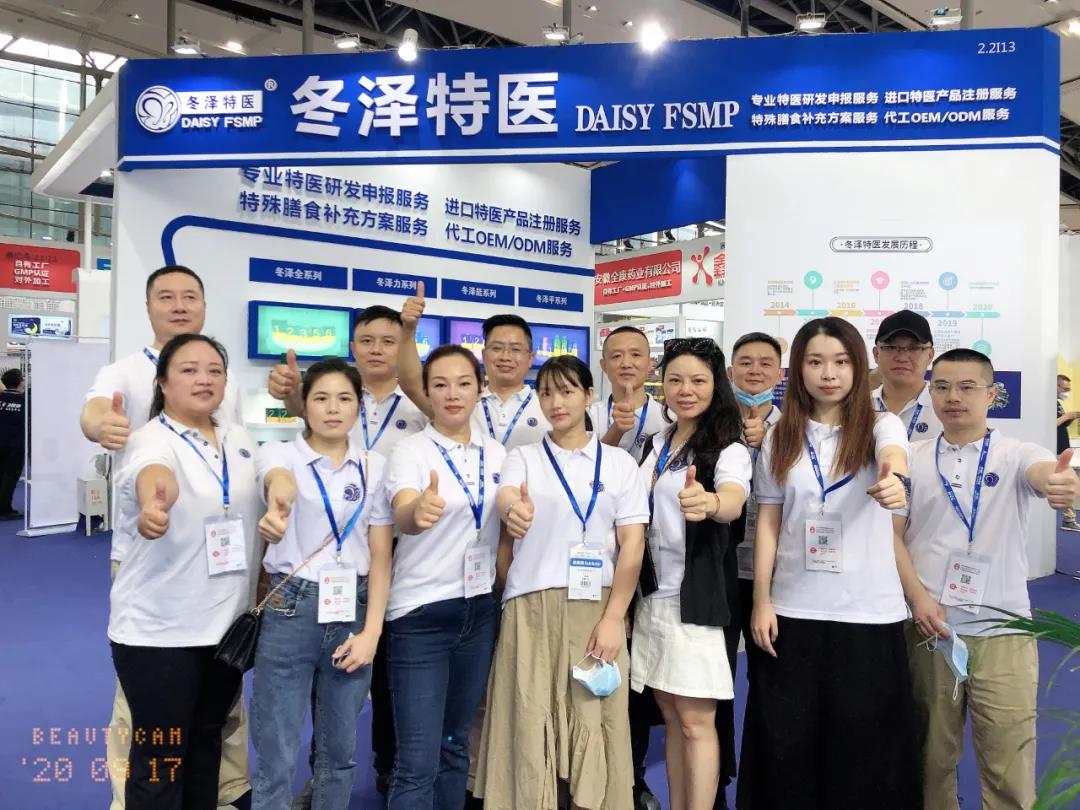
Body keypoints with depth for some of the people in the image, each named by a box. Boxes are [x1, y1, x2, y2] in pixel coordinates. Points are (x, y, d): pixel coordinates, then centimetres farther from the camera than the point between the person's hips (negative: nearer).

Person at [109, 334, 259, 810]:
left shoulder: (241, 439, 5)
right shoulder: (152, 441, -14)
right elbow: (155, 475, -39)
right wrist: (154, 504, -62)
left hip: (228, 623, 6)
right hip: (158, 631, -6)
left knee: (207, 741, 20)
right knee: (160, 755, 5)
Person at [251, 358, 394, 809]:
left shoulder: (375, 466, 3)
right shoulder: (280, 453, -4)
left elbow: (380, 556, 2)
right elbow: (281, 481, -31)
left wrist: (371, 631, -7)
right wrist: (278, 504, -55)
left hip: (352, 611, 3)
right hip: (291, 608, -2)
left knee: (340, 750, 15)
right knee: (276, 757, 3)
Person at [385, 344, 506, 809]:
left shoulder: (497, 454, 5)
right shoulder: (410, 451, -10)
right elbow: (402, 516, -30)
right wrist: (418, 512, -51)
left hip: (480, 610, 5)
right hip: (421, 613, -5)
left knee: (456, 745, 17)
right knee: (418, 761, -5)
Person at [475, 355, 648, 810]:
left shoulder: (619, 462, 5)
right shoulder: (522, 458, 6)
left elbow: (632, 544, 0)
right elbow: (505, 495, -16)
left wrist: (613, 618, -8)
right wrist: (512, 507, -39)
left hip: (596, 609, 0)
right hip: (531, 610, 0)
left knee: (592, 725, 4)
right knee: (530, 722, 3)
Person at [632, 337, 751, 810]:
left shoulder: (728, 449, -11)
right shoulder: (655, 444, 9)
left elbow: (734, 501, -33)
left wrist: (708, 502, -55)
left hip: (695, 599, -6)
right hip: (652, 595, 6)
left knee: (697, 723, 0)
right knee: (672, 718, 15)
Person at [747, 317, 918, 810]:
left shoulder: (880, 426, -1)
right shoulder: (780, 439, 5)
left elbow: (893, 456, -25)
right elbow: (769, 523, 5)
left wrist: (893, 477, -49)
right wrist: (761, 601, 0)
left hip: (868, 611, -1)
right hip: (793, 609, 2)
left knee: (865, 744, 8)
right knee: (787, 740, 8)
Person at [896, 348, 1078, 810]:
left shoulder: (1017, 456, -2)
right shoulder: (912, 459, 3)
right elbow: (892, 534, 3)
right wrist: (918, 598, -9)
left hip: (1002, 632, -1)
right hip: (928, 628, 2)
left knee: (1009, 768, 4)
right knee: (931, 758, 14)